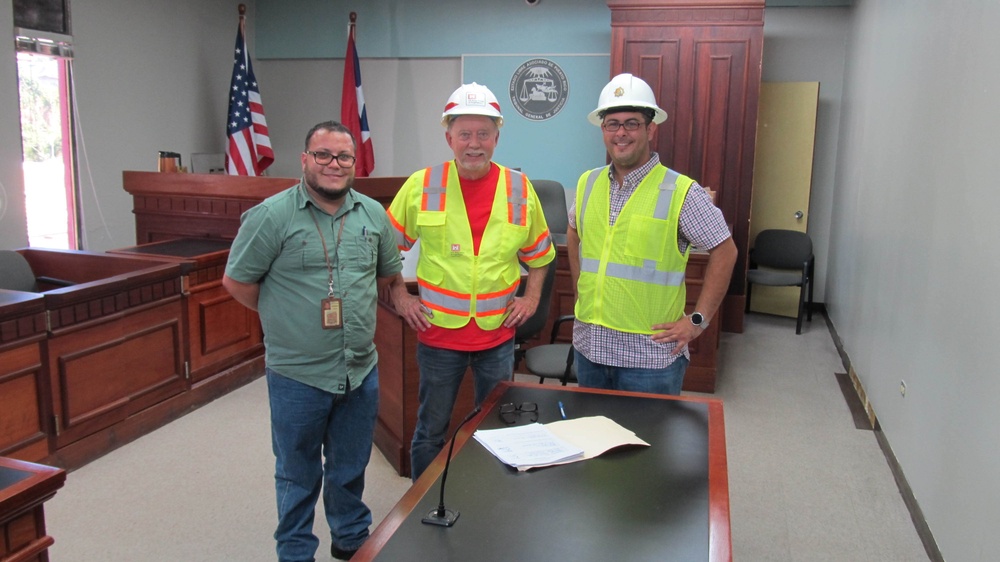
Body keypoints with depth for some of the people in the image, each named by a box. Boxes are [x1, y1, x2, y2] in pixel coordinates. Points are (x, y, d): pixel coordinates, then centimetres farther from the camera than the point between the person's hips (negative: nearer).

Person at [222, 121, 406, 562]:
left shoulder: (373, 214, 4)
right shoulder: (271, 216, -10)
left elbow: (391, 273, 17)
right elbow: (236, 281, -4)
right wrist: (285, 317, 1)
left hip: (361, 372, 4)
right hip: (297, 375, -4)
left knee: (351, 467, 21)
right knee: (298, 474, 13)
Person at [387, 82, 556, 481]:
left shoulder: (519, 189, 0)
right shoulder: (421, 185, -5)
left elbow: (539, 251, 15)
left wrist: (532, 296, 5)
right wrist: (399, 296, -1)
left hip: (498, 333, 2)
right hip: (438, 332, -2)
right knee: (431, 431, 12)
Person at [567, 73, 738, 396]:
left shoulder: (681, 193, -10)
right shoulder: (587, 184, 6)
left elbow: (724, 252, -7)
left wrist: (698, 321, -9)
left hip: (650, 355, -5)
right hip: (589, 347, 5)